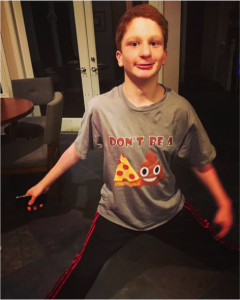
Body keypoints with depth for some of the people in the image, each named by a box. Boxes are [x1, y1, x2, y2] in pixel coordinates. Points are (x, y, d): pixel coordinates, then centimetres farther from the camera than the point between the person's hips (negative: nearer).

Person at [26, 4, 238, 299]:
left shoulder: (180, 110, -17)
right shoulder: (101, 107, -20)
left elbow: (201, 163, -3)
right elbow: (77, 149, -4)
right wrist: (44, 183, 5)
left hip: (169, 211, 2)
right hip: (115, 214, -1)